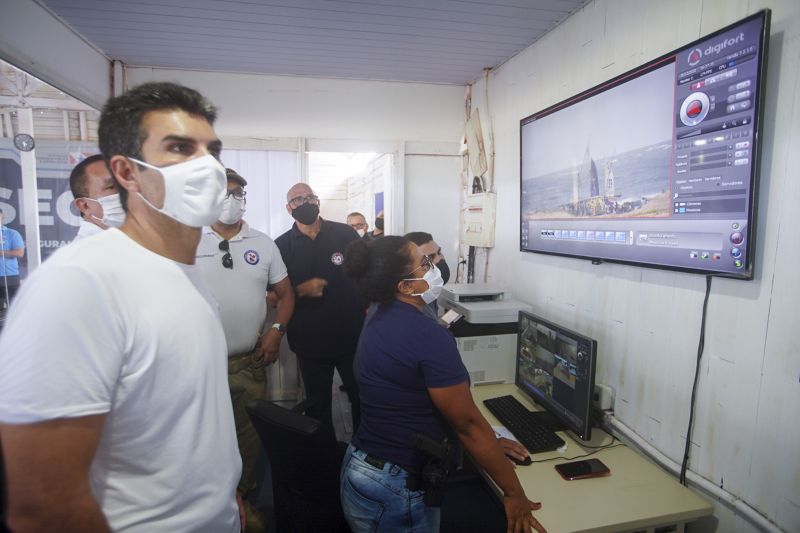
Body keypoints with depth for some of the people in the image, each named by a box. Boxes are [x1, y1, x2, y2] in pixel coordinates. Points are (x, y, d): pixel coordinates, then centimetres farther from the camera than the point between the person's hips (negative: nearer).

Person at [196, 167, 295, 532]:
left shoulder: (264, 244, 4)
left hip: (251, 362, 2)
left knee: (249, 438, 14)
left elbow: (285, 293, 9)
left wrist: (276, 330, -5)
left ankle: (244, 501, 37)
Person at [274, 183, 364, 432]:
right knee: (318, 406, 18)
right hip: (310, 342, 1)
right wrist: (300, 290, -17)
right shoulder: (281, 245, 0)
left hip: (353, 336, 0)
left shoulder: (345, 234, -2)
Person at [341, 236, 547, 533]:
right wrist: (514, 494, -8)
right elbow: (467, 422, -20)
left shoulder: (382, 319, 3)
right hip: (393, 493, -8)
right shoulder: (427, 335, -26)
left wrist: (485, 443, 12)